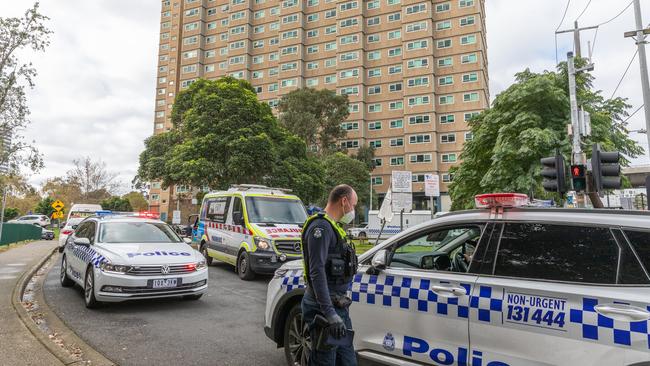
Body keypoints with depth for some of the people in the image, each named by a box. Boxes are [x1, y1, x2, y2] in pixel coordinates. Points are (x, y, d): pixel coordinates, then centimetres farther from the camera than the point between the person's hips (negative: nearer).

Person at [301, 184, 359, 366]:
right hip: (325, 307, -10)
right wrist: (330, 314, -29)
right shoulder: (321, 227, -17)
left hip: (339, 305, 10)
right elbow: (317, 272, -25)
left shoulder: (333, 226, 15)